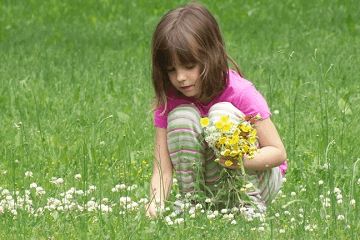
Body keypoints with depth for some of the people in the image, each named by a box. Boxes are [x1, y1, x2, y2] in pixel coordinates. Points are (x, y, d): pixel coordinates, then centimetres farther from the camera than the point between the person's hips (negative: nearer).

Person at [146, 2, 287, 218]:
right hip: (209, 187, 3)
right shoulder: (169, 102, -9)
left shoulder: (241, 94, -20)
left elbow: (278, 152, -18)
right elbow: (163, 169, -15)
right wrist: (156, 204, -37)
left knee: (221, 112, -28)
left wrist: (240, 159, -39)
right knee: (181, 116, -22)